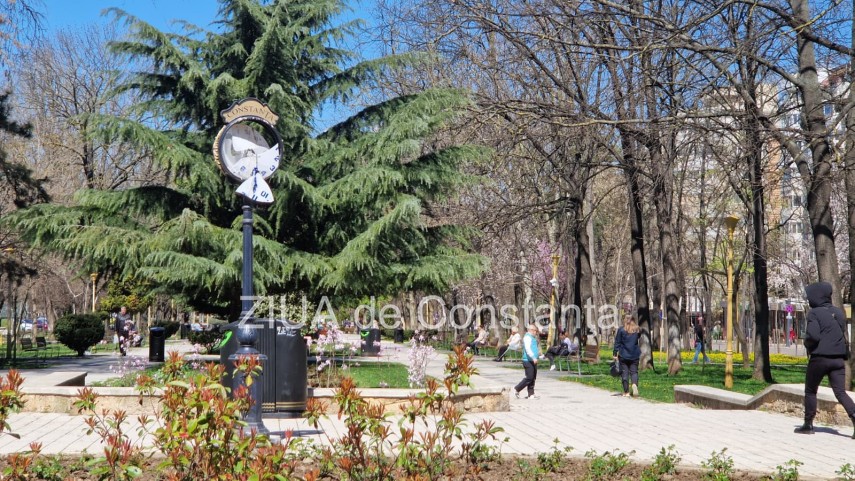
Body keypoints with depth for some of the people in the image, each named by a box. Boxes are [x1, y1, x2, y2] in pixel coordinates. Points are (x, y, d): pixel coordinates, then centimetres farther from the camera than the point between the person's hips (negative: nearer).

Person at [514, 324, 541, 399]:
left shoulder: (532, 338, 21)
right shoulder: (527, 337, -12)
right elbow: (528, 349, -25)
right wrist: (533, 357, -33)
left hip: (533, 361, 10)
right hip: (528, 361, -10)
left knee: (533, 378, 9)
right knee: (529, 378, -10)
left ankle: (531, 394, 12)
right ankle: (516, 389, 1)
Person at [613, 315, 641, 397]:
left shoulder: (621, 329, -4)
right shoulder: (637, 329, 2)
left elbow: (617, 342, -3)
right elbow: (639, 341, 14)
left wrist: (615, 353, -1)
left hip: (623, 355, -2)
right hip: (634, 355, 2)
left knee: (624, 373, 4)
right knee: (634, 371, 8)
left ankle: (626, 392, 2)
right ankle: (635, 384, -21)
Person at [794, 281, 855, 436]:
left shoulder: (814, 313, -10)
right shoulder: (839, 312, 11)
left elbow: (813, 336, -19)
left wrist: (807, 344, 0)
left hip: (819, 358, -5)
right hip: (838, 359, 5)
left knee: (810, 391, 11)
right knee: (840, 392, 2)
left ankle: (808, 424, 16)